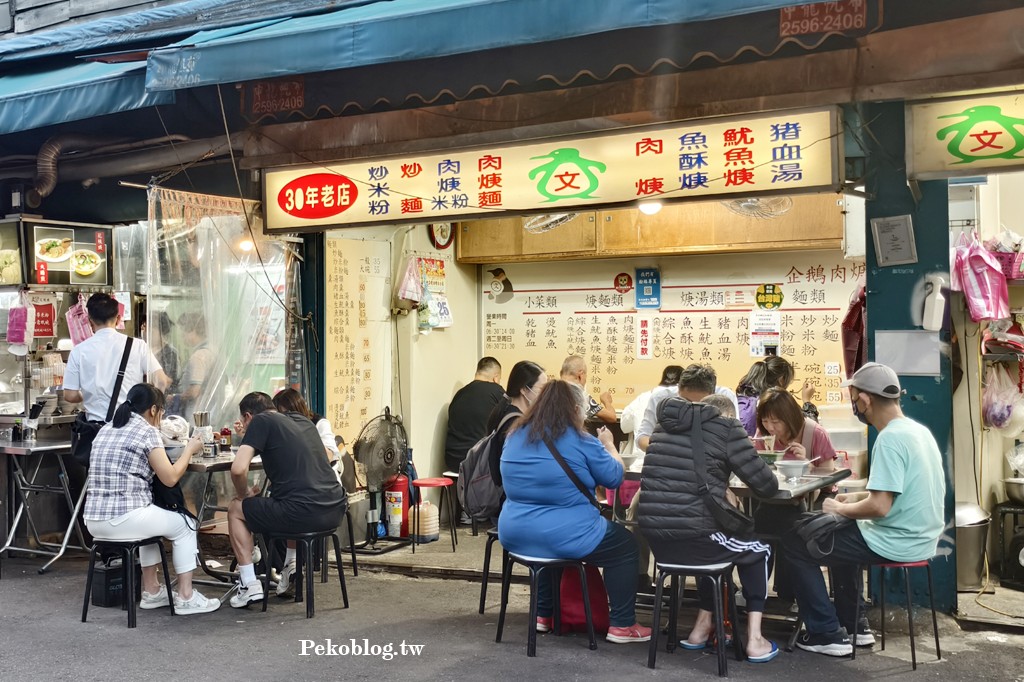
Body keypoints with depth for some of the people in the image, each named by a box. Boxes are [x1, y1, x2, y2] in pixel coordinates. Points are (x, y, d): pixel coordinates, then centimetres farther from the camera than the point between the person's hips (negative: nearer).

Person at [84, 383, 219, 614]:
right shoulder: (147, 431, -7)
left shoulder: (105, 430, 16)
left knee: (151, 518, 34)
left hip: (93, 521, 8)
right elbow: (170, 478, -8)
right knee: (185, 525, 15)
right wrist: (190, 449, 7)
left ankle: (151, 591, 32)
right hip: (124, 519, -8)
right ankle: (185, 597, 14)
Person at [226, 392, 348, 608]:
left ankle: (250, 585, 12)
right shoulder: (303, 421, 21)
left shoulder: (260, 421, 2)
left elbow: (238, 469, -10)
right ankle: (292, 564, 33)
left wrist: (244, 494, 10)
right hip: (335, 510, 7)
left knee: (235, 510, 18)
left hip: (303, 513, -7)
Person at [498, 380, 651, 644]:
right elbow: (615, 477, 0)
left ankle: (544, 614, 35)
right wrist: (608, 444, 18)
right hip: (564, 535, -6)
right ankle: (622, 625, 14)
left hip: (515, 534, 7)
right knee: (626, 545, 16)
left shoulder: (514, 436, 6)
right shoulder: (581, 441, -11)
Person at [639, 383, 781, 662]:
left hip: (656, 540, 6)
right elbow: (766, 484, -1)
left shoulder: (663, 425, 14)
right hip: (693, 538, -6)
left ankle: (703, 628, 39)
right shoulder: (724, 427, -3)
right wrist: (773, 481, 21)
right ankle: (754, 640, 17)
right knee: (758, 550, 24)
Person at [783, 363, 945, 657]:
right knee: (840, 532, 33)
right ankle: (853, 625, 30)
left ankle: (828, 634, 6)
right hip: (918, 538, 10)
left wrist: (839, 508, -10)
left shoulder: (890, 438, -22)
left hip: (895, 543, -10)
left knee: (794, 542, 1)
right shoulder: (918, 430, 7)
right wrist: (858, 498, 11)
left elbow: (880, 508, -27)